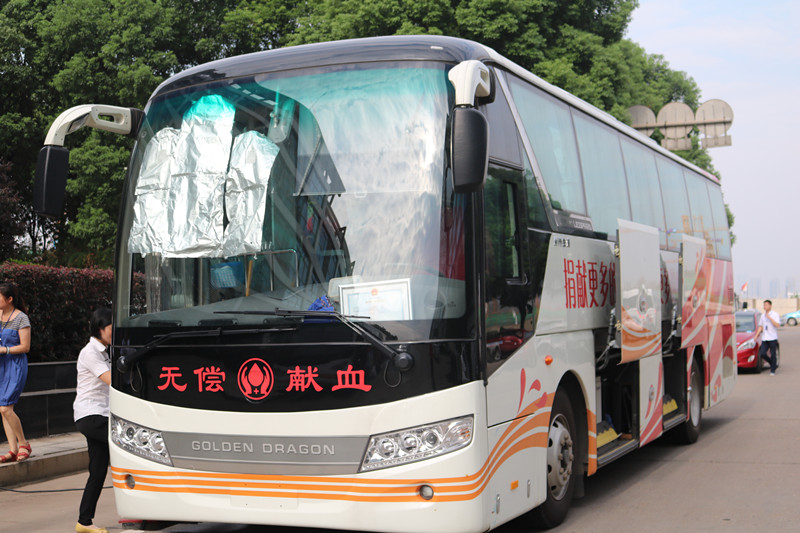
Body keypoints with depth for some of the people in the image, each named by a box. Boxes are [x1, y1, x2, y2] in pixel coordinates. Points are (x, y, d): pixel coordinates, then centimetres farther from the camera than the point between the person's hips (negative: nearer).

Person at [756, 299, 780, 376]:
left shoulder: (775, 315, -3)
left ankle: (772, 370, 8)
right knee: (762, 354, -5)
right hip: (764, 338, 5)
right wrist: (756, 335, 11)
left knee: (773, 354, -3)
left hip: (772, 338, -5)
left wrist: (769, 317, -18)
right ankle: (773, 365, 18)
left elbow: (777, 324, -16)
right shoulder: (763, 316, 14)